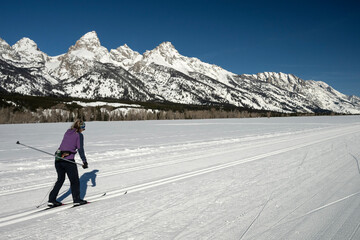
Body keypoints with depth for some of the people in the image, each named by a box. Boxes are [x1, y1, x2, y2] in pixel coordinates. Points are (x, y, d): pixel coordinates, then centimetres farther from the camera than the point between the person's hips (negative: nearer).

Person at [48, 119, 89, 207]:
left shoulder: (67, 132, 15)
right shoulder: (79, 135, -2)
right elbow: (80, 149, -7)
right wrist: (84, 161, -2)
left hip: (58, 158, 6)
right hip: (68, 160, -6)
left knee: (60, 179, 19)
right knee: (74, 180, 9)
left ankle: (51, 200, 17)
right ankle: (76, 200, 13)